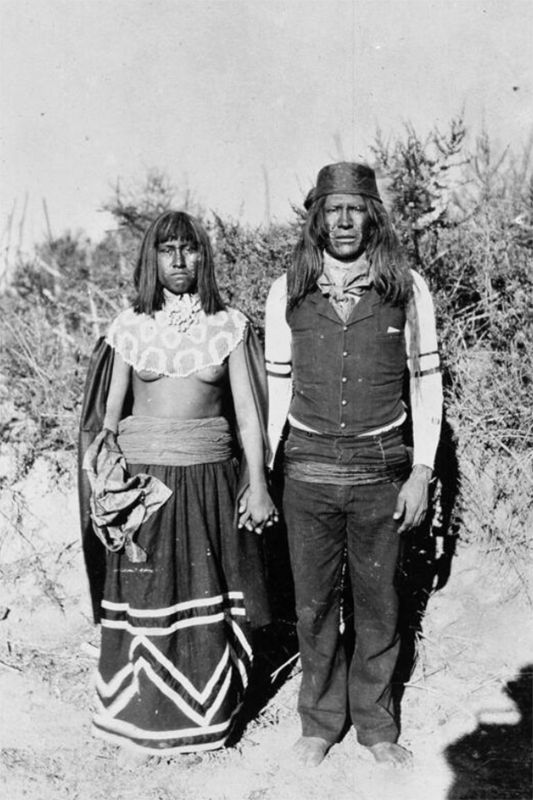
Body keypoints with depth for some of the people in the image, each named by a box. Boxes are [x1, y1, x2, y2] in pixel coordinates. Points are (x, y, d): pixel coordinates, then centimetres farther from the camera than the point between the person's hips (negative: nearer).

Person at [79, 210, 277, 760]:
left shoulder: (228, 325, 2)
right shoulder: (130, 326, 5)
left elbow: (248, 411, 1)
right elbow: (113, 410, 9)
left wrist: (257, 482, -4)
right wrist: (104, 472, 2)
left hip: (208, 475, 0)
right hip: (142, 477, 1)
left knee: (205, 599, 5)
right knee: (144, 598, 4)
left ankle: (205, 713, 24)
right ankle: (141, 719, 22)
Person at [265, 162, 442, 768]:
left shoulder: (407, 287, -1)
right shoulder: (287, 291, 1)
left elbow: (426, 380, 2)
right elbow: (276, 385, 6)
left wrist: (421, 471, -2)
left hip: (380, 468, 0)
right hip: (308, 468, 1)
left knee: (377, 603, 11)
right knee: (314, 603, 11)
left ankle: (375, 723, 30)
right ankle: (320, 722, 30)